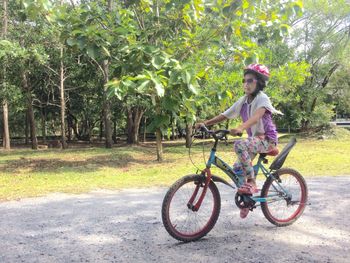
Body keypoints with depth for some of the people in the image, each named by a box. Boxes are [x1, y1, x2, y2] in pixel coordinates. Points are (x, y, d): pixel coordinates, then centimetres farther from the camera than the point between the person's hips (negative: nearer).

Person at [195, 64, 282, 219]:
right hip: (254, 138, 7)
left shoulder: (262, 98, -15)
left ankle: (251, 183, -22)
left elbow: (257, 116, -35)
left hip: (267, 139, -7)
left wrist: (241, 128, -52)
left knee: (239, 145, -33)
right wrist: (205, 123, -11)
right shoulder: (243, 101, 5)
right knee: (237, 168, 0)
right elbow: (225, 115, 2)